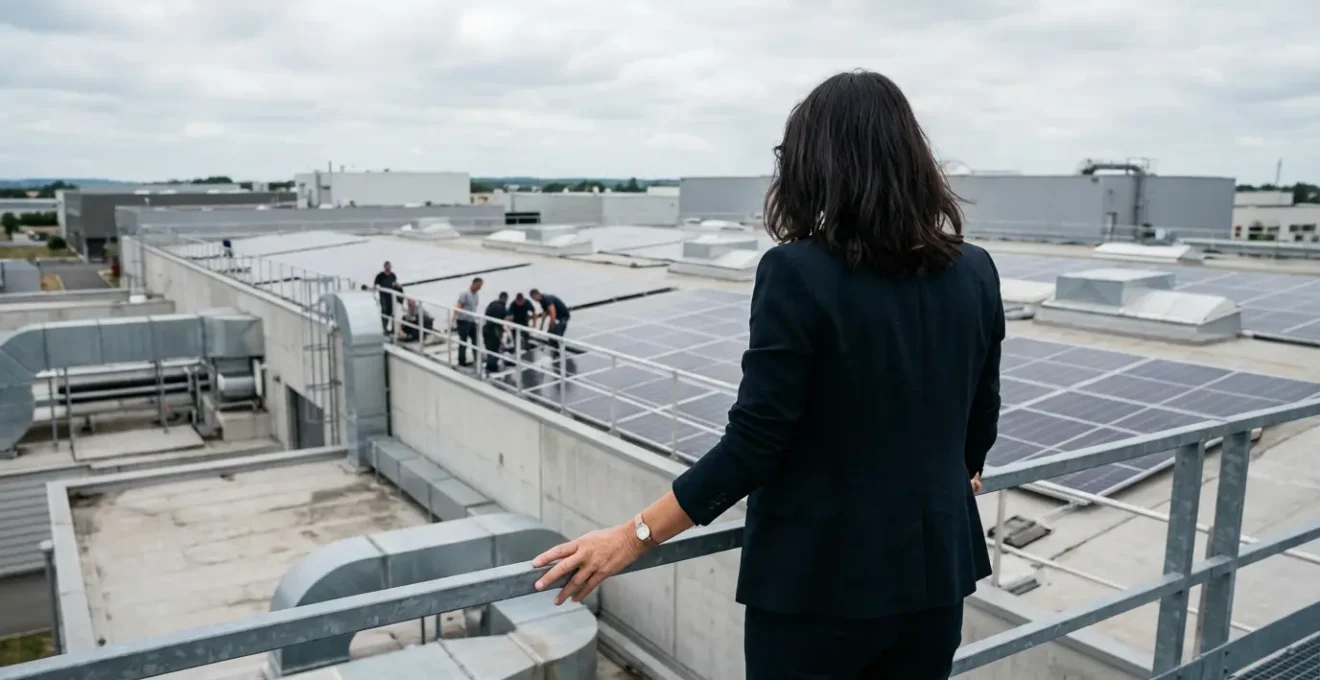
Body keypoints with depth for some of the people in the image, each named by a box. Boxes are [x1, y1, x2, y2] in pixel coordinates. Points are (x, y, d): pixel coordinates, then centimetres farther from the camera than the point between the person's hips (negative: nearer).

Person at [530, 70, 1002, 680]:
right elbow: (979, 424, 9)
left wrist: (632, 536, -10)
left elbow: (752, 445, -19)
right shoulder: (975, 273, -2)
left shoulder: (797, 274, -18)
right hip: (935, 568, 5)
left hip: (820, 579, -5)